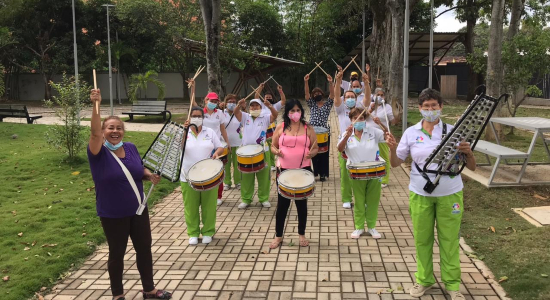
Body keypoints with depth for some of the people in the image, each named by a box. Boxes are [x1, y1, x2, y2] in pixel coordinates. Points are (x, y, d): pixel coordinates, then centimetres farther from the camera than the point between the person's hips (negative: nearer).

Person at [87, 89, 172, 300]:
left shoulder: (131, 148, 0)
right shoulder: (99, 153, -15)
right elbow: (95, 132, -34)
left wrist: (149, 175, -7)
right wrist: (96, 106, -45)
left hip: (138, 209, 5)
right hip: (113, 215, -5)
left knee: (144, 249, 14)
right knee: (117, 253, 10)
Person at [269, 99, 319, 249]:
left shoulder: (308, 128, 3)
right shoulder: (281, 127, 3)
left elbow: (315, 148, 5)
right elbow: (273, 146, 7)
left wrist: (311, 154, -16)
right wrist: (277, 151, -15)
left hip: (303, 170, 0)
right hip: (284, 170, 0)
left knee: (302, 203, 10)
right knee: (282, 204, 6)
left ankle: (302, 235, 26)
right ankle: (278, 236, 19)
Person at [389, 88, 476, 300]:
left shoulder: (452, 131, -4)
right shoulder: (411, 133, 0)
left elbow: (472, 167, -2)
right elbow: (395, 163, 4)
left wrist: (468, 152, -24)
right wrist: (392, 149, -17)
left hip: (449, 194, -1)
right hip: (420, 194, 1)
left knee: (449, 240, 7)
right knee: (422, 239, 10)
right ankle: (424, 280, 27)